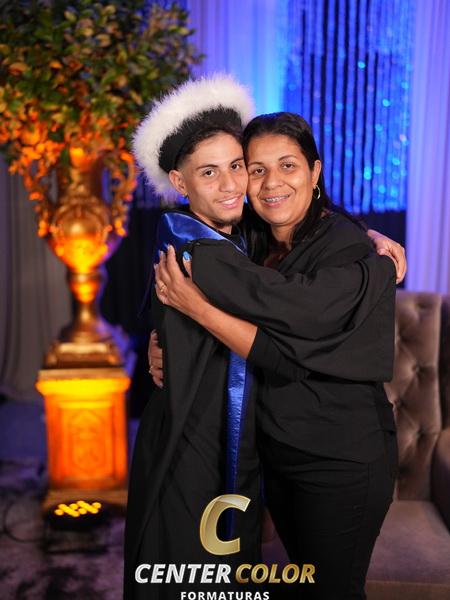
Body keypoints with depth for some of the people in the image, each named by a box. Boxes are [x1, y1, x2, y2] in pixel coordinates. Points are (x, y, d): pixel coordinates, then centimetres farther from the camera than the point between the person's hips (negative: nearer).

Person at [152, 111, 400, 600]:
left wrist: (195, 305, -28)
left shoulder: (352, 252, -20)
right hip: (275, 448, 6)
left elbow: (289, 354, -29)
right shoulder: (255, 246, 1)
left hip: (342, 461, -6)